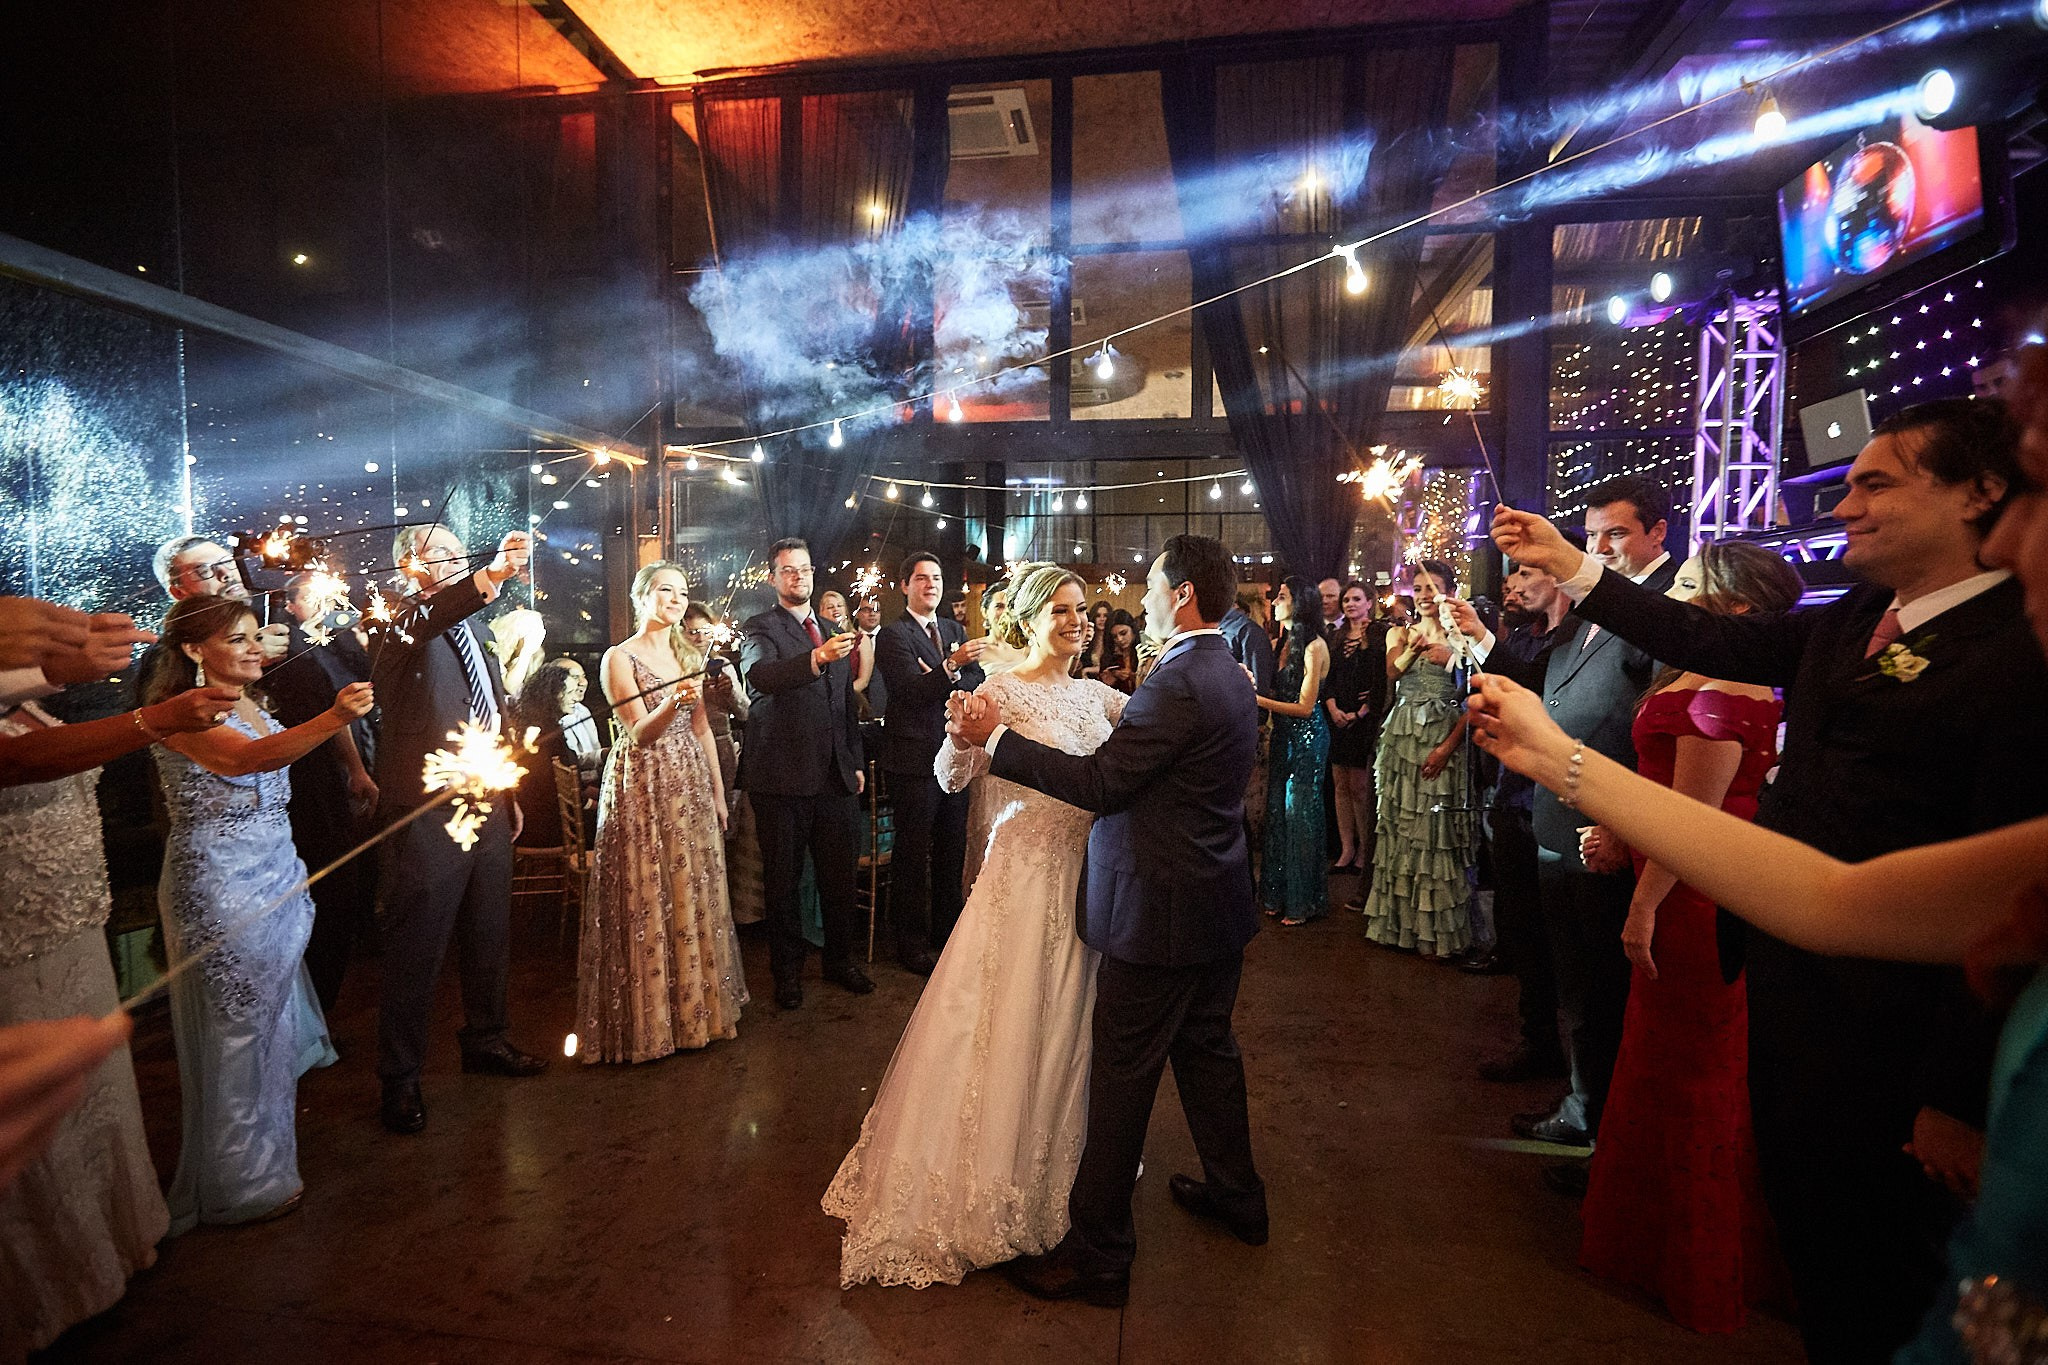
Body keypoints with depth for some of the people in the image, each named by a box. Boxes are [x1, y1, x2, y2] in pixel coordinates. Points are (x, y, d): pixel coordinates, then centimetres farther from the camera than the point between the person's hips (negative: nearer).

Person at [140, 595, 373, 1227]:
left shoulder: (249, 706, 9)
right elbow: (247, 758, -37)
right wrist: (334, 719, -52)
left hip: (274, 881, 8)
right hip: (220, 888, -8)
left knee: (270, 1016, 21)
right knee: (235, 1029, 3)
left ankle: (269, 1128, 41)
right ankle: (239, 1182, 19)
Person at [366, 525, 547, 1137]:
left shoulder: (472, 633, 16)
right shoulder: (398, 628, -8)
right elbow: (427, 619, -34)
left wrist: (509, 792, 22)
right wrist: (491, 576, -51)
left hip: (487, 808, 8)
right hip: (426, 814, -7)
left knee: (490, 939, 18)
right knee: (415, 949, 2)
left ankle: (484, 1041, 36)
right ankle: (400, 1079, 17)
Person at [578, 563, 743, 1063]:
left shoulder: (689, 656, 12)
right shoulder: (620, 658, -6)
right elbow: (639, 735, -13)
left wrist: (718, 793, 12)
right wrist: (669, 704, -33)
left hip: (691, 783, 6)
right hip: (644, 788, -6)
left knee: (694, 894, 11)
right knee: (648, 898, 0)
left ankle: (697, 1003, 25)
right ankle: (649, 1019, 14)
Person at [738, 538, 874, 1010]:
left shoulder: (834, 632, 16)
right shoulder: (759, 630, -3)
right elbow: (758, 674, -26)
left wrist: (857, 762, 15)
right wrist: (816, 659, -43)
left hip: (836, 775, 5)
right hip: (783, 775, -5)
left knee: (839, 873, 12)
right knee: (783, 878, 6)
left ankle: (840, 958, 28)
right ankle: (787, 970, 21)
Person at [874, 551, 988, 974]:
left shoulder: (955, 631, 14)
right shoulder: (893, 635, -7)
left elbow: (978, 682, 6)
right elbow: (912, 691, -20)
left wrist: (943, 679, -13)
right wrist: (952, 666, -35)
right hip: (915, 759, -7)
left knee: (952, 850, 15)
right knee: (913, 855, 2)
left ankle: (946, 930, 29)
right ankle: (912, 943, 14)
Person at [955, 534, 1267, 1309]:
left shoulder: (1181, 682, -22)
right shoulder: (1229, 676, 9)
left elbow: (1099, 782, -21)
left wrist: (996, 738, -16)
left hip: (1159, 912, -10)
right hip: (1216, 903, 10)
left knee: (1122, 1078, 1)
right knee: (1207, 1049, 23)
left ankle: (1098, 1254, 14)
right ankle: (1236, 1196, 40)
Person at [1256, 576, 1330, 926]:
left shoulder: (1314, 646, -15)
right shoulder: (1284, 642, 9)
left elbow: (1304, 706, -17)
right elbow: (1277, 692, 7)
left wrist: (1260, 700, -21)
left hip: (1307, 736, -8)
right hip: (1283, 735, 8)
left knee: (1299, 812, 1)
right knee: (1279, 809, 11)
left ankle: (1303, 900, 15)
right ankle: (1279, 893, 23)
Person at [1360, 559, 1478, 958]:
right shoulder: (1399, 633, 11)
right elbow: (1392, 673, -6)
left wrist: (1447, 746, -17)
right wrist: (1414, 647, -23)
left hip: (1442, 741, -4)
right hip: (1401, 737, 4)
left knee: (1436, 830, 1)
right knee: (1398, 824, 8)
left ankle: (1436, 929, 12)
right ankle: (1401, 921, 20)